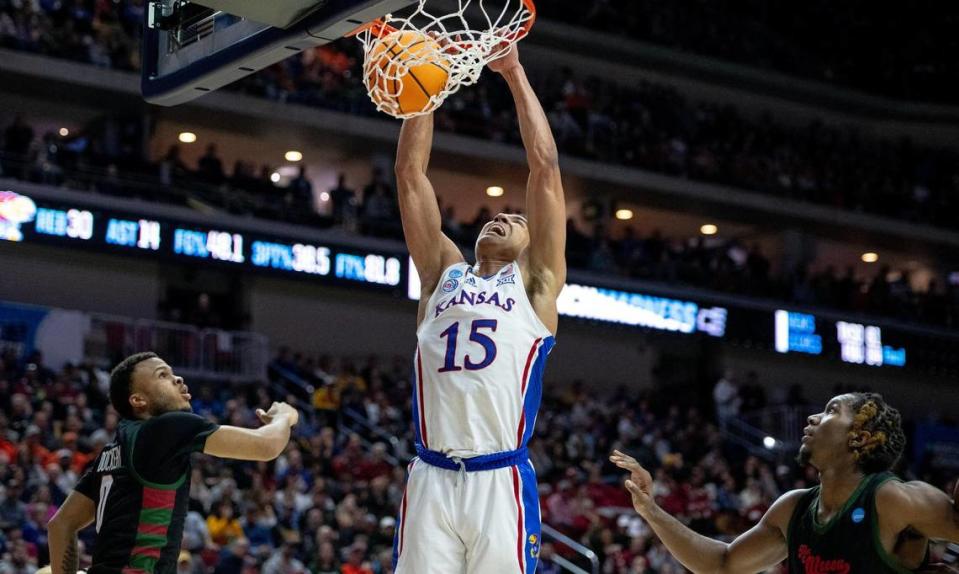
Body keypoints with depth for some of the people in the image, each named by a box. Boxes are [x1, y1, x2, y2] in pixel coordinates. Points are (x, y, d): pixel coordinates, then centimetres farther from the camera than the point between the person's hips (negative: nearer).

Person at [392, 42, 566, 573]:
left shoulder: (536, 283, 13)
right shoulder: (444, 273, 21)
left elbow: (545, 168, 8)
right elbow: (410, 173, 17)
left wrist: (513, 72, 8)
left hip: (501, 483, -2)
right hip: (430, 480, 2)